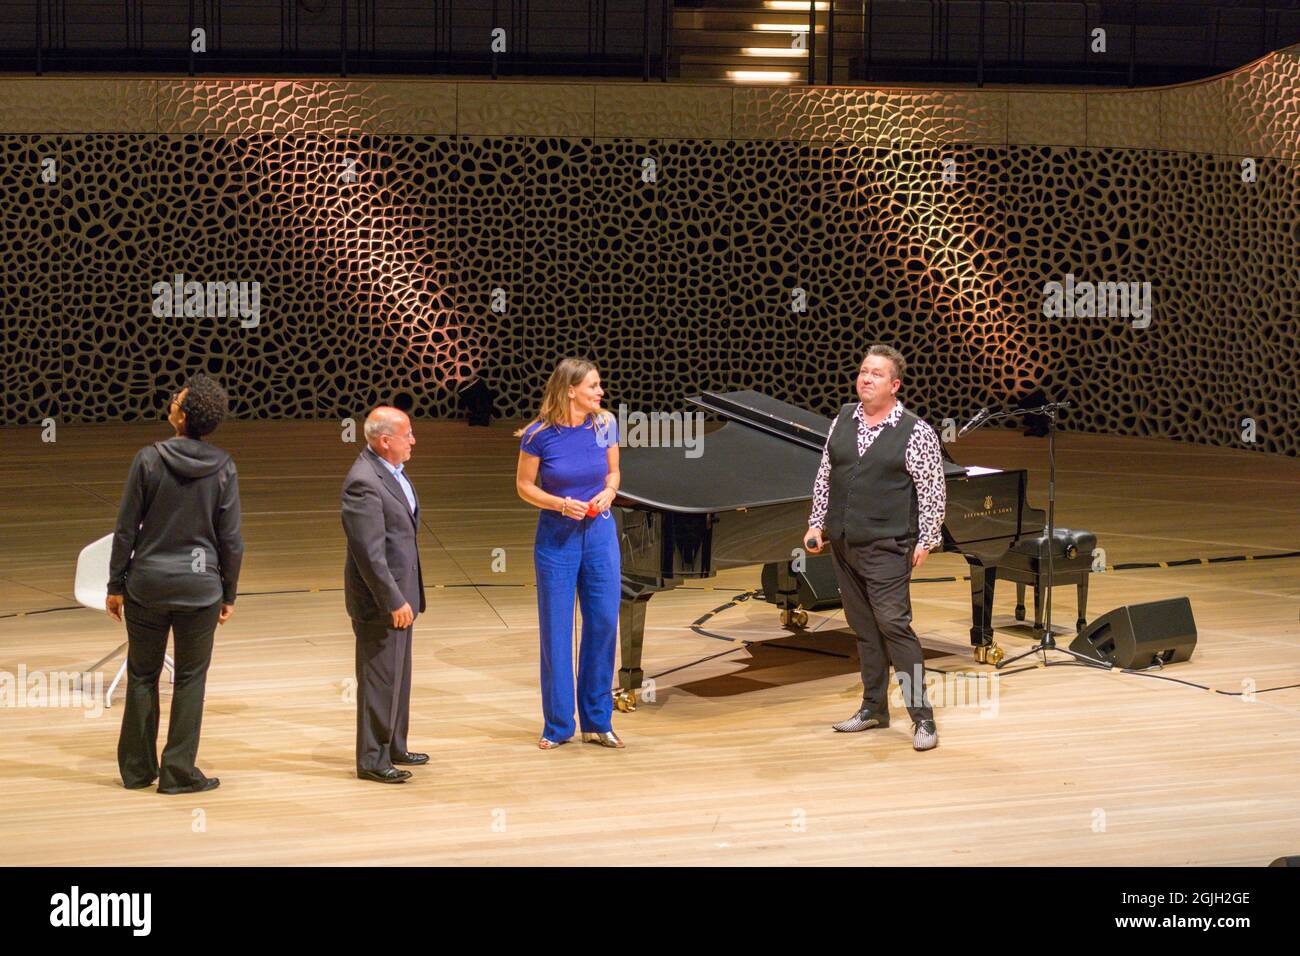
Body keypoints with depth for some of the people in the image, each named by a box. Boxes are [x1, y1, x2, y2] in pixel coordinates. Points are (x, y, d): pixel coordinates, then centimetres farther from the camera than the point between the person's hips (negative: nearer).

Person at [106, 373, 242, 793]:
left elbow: (126, 528, -6)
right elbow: (230, 538, -2)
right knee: (190, 680, 8)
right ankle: (179, 772, 9)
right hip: (200, 588, 0)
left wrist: (116, 584, 3)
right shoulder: (223, 468, -5)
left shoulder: (149, 460, -9)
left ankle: (137, 769, 19)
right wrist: (229, 593, 9)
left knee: (142, 676, 12)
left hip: (147, 584, 0)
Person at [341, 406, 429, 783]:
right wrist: (394, 602, -22)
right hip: (380, 598, -10)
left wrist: (405, 596, 18)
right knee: (380, 678, 0)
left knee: (398, 676, 20)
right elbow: (369, 553, -24)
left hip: (400, 591, 10)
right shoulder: (363, 483, -24)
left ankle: (393, 747, 33)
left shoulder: (393, 469, 7)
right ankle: (372, 760, 10)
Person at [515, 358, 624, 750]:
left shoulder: (605, 425, -2)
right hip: (557, 537, -3)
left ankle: (597, 722, 17)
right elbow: (524, 485, -2)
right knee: (556, 629, 2)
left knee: (604, 624, 4)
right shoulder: (540, 434, -11)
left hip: (600, 533, 3)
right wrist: (561, 504, -18)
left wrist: (608, 493, -10)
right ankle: (558, 725, 14)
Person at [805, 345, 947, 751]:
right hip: (843, 545, 6)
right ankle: (874, 707, 22)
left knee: (893, 624, -12)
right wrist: (817, 523, 10)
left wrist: (926, 540, -10)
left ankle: (922, 715, -8)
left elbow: (933, 491, -7)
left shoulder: (916, 433, -8)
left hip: (886, 547, -6)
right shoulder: (843, 421, 9)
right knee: (864, 627, 13)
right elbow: (824, 475, 15)